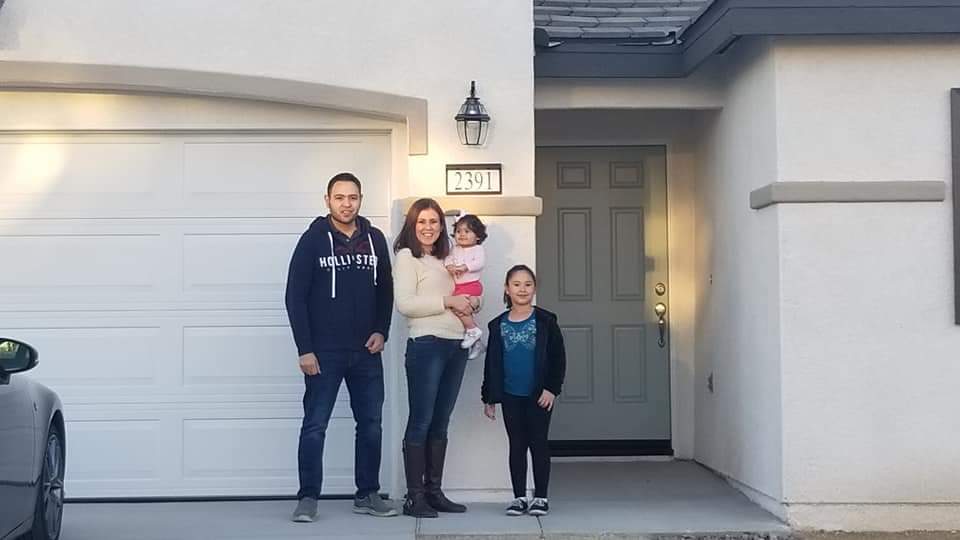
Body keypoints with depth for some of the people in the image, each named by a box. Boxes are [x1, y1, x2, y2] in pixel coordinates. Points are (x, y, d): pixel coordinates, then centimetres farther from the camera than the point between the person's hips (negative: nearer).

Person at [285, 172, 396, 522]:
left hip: (366, 352, 4)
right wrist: (304, 349, -12)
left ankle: (367, 495, 19)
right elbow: (295, 297, -7)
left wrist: (382, 331, -1)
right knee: (315, 425, 1)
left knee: (371, 424, 8)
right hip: (324, 351, -4)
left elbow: (385, 291, 13)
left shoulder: (375, 239, 5)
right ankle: (308, 498, 9)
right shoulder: (313, 239, -6)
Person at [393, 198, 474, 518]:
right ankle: (414, 496, -2)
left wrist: (469, 304, 3)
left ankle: (434, 491, 15)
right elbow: (405, 304, -12)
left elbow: (468, 295, 26)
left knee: (440, 423, 10)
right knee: (420, 423, -6)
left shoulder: (446, 259, 19)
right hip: (427, 344, -7)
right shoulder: (407, 257, -1)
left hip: (456, 346, 7)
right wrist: (448, 302, -13)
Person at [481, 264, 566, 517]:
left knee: (538, 444, 3)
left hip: (539, 396, -2)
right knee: (516, 445, 8)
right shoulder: (498, 325, 4)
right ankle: (519, 497, 15)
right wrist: (489, 398, 6)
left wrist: (552, 388, -11)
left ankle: (541, 497, 12)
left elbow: (558, 357, -3)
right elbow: (491, 363, 8)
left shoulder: (545, 321, -3)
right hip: (510, 396, 3)